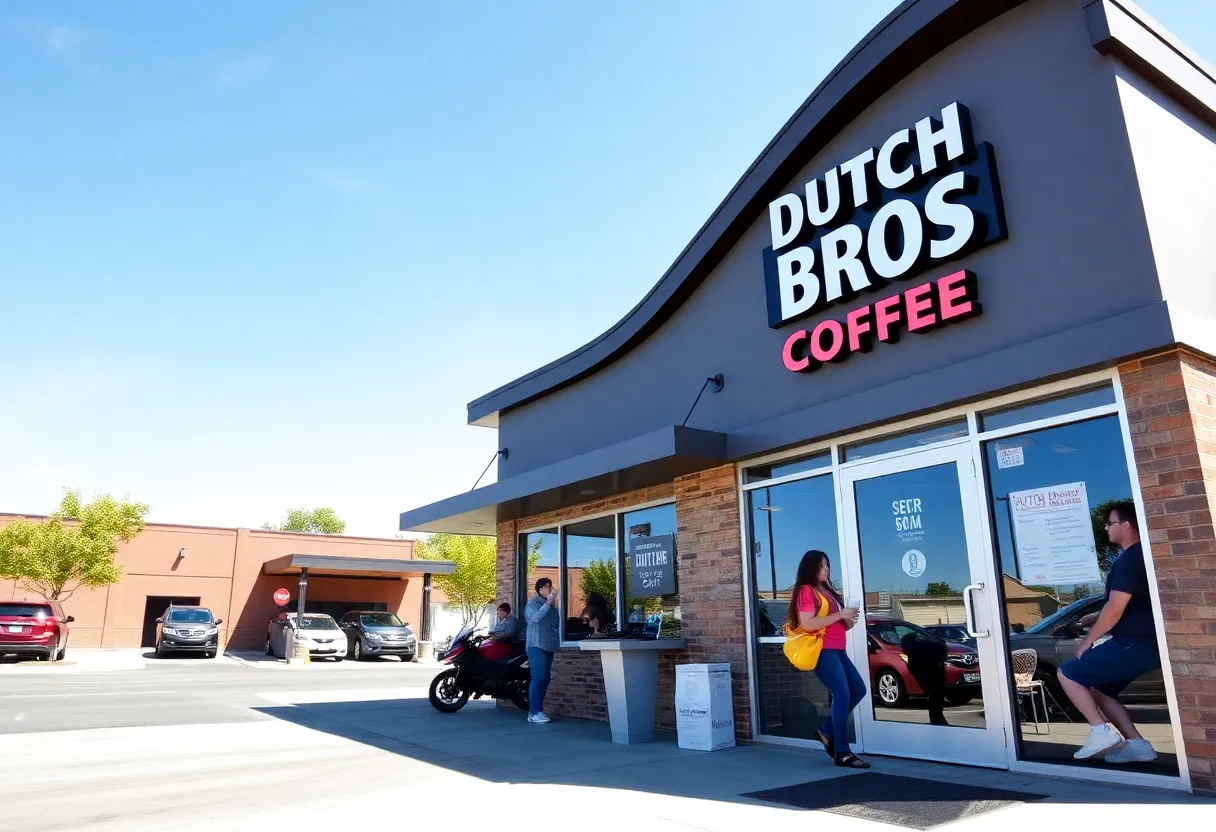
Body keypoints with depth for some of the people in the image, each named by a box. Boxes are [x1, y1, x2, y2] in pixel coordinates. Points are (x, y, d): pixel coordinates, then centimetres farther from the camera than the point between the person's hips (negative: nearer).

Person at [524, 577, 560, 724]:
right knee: (539, 678, -15)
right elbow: (535, 617, -21)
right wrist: (548, 603, -20)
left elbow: (556, 622, 14)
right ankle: (534, 712, -14)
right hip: (537, 646, -7)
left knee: (545, 679, 6)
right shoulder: (533, 603, -1)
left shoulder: (552, 605, 18)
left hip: (549, 647, 7)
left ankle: (536, 710, 13)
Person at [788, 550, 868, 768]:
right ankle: (842, 753, -9)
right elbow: (807, 624, -19)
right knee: (842, 695, -15)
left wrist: (849, 621, 3)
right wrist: (840, 614, -17)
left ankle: (827, 731, 19)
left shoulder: (828, 591, 20)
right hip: (821, 651, -9)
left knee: (859, 689, 9)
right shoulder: (806, 591, -7)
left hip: (837, 650, 9)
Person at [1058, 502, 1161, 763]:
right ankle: (1137, 744, 12)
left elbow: (1115, 609, -19)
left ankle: (1101, 732, -7)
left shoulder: (1129, 559, -16)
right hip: (1143, 644, 10)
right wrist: (1096, 619, 19)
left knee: (1068, 674, -4)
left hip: (1134, 644, -10)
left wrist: (1087, 641, -9)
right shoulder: (1138, 556, 16)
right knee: (1099, 690, 17)